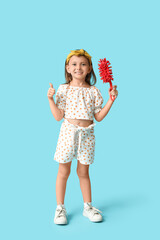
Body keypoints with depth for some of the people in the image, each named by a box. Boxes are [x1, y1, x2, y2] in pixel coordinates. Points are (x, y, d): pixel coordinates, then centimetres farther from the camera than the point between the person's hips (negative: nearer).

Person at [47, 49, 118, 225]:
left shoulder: (93, 91, 4)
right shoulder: (63, 89, -2)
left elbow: (99, 117, 3)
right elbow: (58, 116, -4)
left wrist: (111, 100, -2)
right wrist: (50, 99, -13)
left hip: (86, 134, 2)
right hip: (68, 132, -1)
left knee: (83, 172, 12)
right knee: (63, 171, 5)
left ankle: (88, 206, 26)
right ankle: (60, 208, 18)